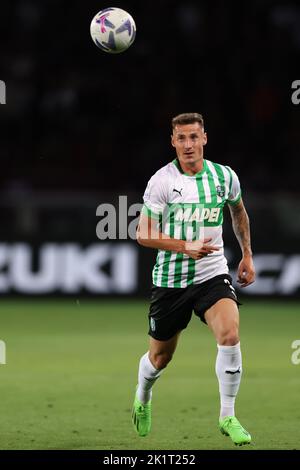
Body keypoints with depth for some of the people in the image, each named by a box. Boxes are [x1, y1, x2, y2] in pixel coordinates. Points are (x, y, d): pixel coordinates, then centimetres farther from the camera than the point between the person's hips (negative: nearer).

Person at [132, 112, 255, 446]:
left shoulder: (225, 177, 0)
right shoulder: (161, 181, -9)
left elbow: (238, 211, 22)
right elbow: (144, 234, -10)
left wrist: (247, 254, 21)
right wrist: (186, 247, -22)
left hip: (213, 274, 1)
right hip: (170, 278, -1)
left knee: (230, 335, -24)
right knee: (160, 356, 12)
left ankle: (228, 417, -12)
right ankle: (142, 399, 46)